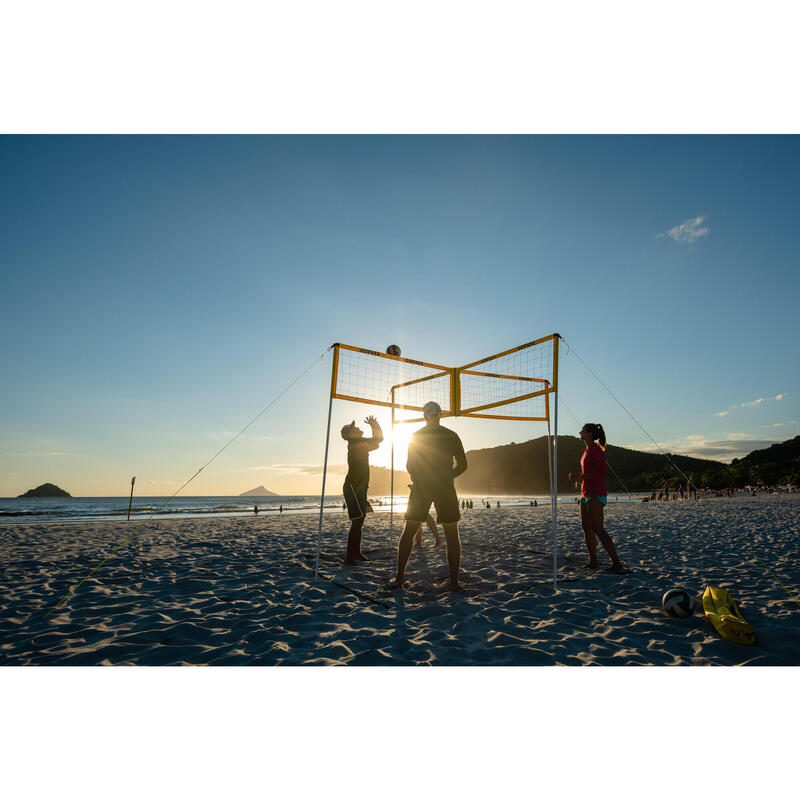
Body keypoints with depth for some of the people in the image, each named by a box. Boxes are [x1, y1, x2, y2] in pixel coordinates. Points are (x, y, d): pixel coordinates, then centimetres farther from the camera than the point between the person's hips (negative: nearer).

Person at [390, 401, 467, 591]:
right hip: (445, 489, 0)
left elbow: (409, 465, 5)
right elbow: (462, 465, 3)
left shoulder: (416, 436, 4)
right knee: (452, 536, 9)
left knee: (408, 532, 11)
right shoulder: (452, 436, 3)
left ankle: (399, 577, 10)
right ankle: (454, 581, 5)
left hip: (421, 488, 1)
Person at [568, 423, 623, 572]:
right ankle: (593, 561, 17)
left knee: (598, 529, -9)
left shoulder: (596, 450, -13)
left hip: (595, 494, -10)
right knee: (586, 527, 10)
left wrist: (583, 476, -26)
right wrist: (576, 475, 9)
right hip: (586, 493, 10)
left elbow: (602, 472, -19)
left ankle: (616, 562, -3)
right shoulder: (588, 450, 16)